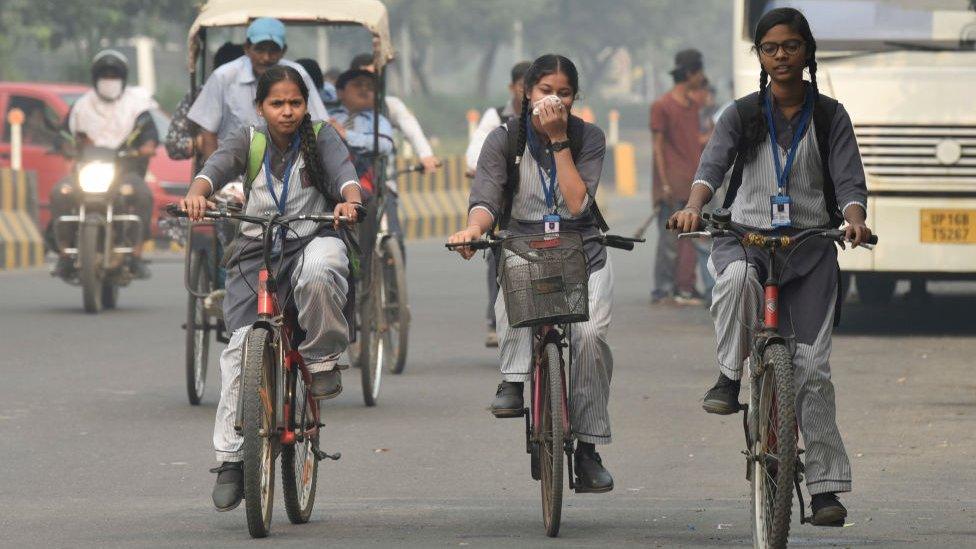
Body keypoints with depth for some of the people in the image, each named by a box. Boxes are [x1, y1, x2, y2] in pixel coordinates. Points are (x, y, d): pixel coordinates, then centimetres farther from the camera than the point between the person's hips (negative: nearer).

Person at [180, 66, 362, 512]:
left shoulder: (321, 137, 2)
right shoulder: (248, 140, 3)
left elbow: (343, 172, -15)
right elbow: (218, 165, -16)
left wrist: (351, 200, -38)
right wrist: (197, 193, -39)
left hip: (312, 239, -1)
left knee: (318, 275, -39)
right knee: (242, 348, -12)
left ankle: (322, 359, -13)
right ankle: (230, 457, -5)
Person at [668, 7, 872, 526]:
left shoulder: (830, 117, 5)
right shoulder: (743, 115, 5)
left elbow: (849, 178, -6)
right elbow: (713, 162, -11)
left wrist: (855, 221, -28)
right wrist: (694, 207, -32)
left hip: (810, 246, 0)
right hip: (744, 236, 0)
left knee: (812, 366, -6)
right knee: (738, 279, -39)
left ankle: (825, 487, -1)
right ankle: (731, 376, -17)